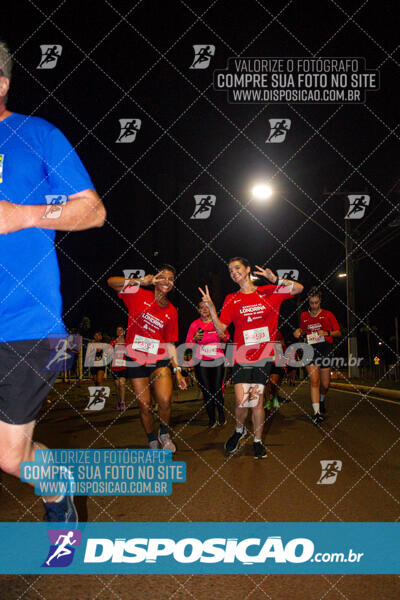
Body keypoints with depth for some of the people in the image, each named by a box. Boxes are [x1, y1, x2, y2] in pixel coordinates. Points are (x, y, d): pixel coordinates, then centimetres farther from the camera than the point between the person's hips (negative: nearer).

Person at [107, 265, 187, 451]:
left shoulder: (171, 311, 7)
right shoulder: (139, 295, 0)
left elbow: (170, 344, 10)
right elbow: (112, 282, -8)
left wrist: (177, 370, 4)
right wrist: (140, 281, -19)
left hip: (160, 360, 1)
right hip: (136, 359, -1)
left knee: (165, 400, -17)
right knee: (144, 405, 2)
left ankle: (164, 433, 13)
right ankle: (153, 442, 25)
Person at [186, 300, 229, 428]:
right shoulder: (195, 324, 1)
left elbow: (227, 338, 14)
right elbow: (188, 343, 5)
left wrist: (223, 336, -9)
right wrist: (195, 338, -15)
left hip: (217, 360, 0)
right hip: (201, 362, 0)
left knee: (217, 389, -4)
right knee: (206, 391, 0)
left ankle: (221, 416, 14)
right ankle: (211, 419, 10)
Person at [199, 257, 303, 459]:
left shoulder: (269, 292, 6)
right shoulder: (231, 299, 7)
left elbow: (298, 289, 3)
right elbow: (220, 329, 2)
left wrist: (276, 280, -11)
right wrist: (211, 308, -12)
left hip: (263, 354, 0)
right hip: (241, 354, 0)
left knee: (257, 399, -1)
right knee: (241, 400, -9)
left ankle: (258, 441, 18)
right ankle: (239, 430, 22)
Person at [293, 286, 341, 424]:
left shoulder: (328, 314, 6)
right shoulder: (304, 316, 11)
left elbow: (338, 332, 6)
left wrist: (327, 333, -12)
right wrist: (299, 332, 3)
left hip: (325, 349, 0)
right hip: (310, 349, 0)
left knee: (325, 384, 5)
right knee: (314, 381, -14)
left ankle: (322, 401, 38)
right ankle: (317, 412, -14)